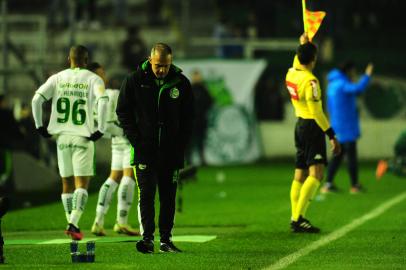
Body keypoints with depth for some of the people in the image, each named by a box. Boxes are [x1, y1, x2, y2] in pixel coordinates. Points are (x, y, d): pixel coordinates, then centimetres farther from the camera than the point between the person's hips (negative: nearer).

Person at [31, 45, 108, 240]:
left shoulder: (58, 78, 7)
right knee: (82, 182, -2)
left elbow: (37, 99, -3)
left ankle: (71, 223, 16)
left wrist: (39, 126, 5)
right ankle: (73, 223, -18)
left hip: (62, 136, 3)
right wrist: (101, 129, -12)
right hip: (82, 137, -3)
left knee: (67, 182, 14)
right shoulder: (93, 79, -1)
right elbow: (102, 101, -19)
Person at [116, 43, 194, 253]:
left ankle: (166, 239, 13)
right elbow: (123, 111, 3)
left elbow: (188, 117, 9)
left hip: (171, 151, 2)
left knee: (168, 196, 6)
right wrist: (136, 140, -6)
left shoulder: (181, 83, 2)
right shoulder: (134, 80, -3)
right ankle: (147, 238, -17)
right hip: (144, 149, -2)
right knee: (146, 194, -12)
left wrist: (181, 145, 0)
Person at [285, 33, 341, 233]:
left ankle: (295, 219, 12)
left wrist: (302, 44, 42)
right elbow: (316, 112, -20)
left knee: (300, 175, 12)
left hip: (300, 125, 9)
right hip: (312, 127, -9)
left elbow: (298, 62, 32)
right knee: (315, 174, -13)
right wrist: (332, 136, -18)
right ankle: (299, 218, -22)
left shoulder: (291, 74, 4)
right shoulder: (310, 81, -19)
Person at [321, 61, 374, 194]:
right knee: (351, 154, -1)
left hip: (337, 127, 9)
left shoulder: (332, 84, 14)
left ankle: (328, 184, 5)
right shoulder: (342, 84, -16)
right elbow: (358, 89, -34)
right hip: (347, 127, -9)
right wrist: (367, 76, -24)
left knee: (338, 154, 11)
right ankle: (355, 185, 4)